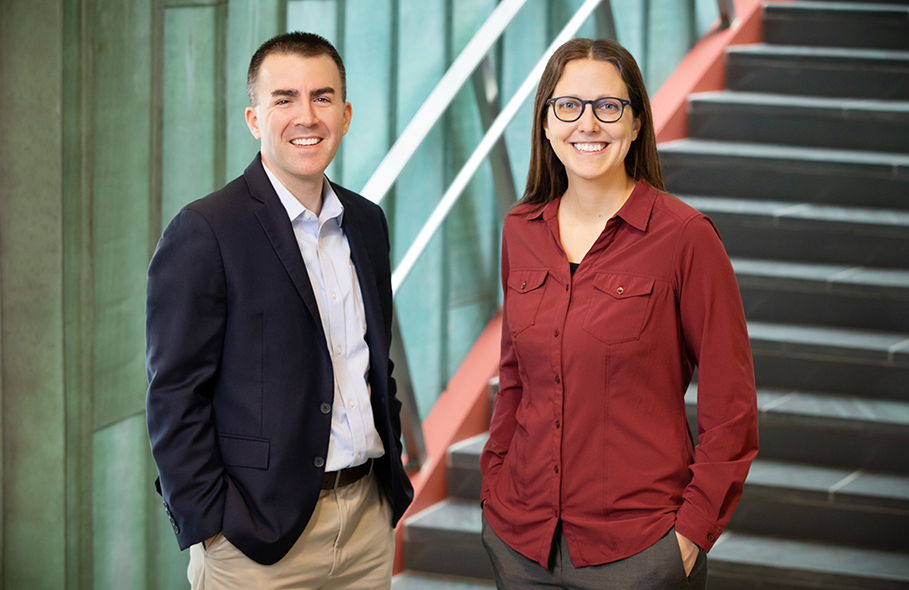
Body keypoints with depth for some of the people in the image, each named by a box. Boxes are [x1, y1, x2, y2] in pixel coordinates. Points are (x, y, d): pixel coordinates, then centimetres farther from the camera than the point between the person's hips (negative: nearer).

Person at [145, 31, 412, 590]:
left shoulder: (367, 222, 11)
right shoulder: (203, 232, -10)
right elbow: (176, 398, -11)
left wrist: (392, 471, 13)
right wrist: (209, 527, -14)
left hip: (370, 521, 6)